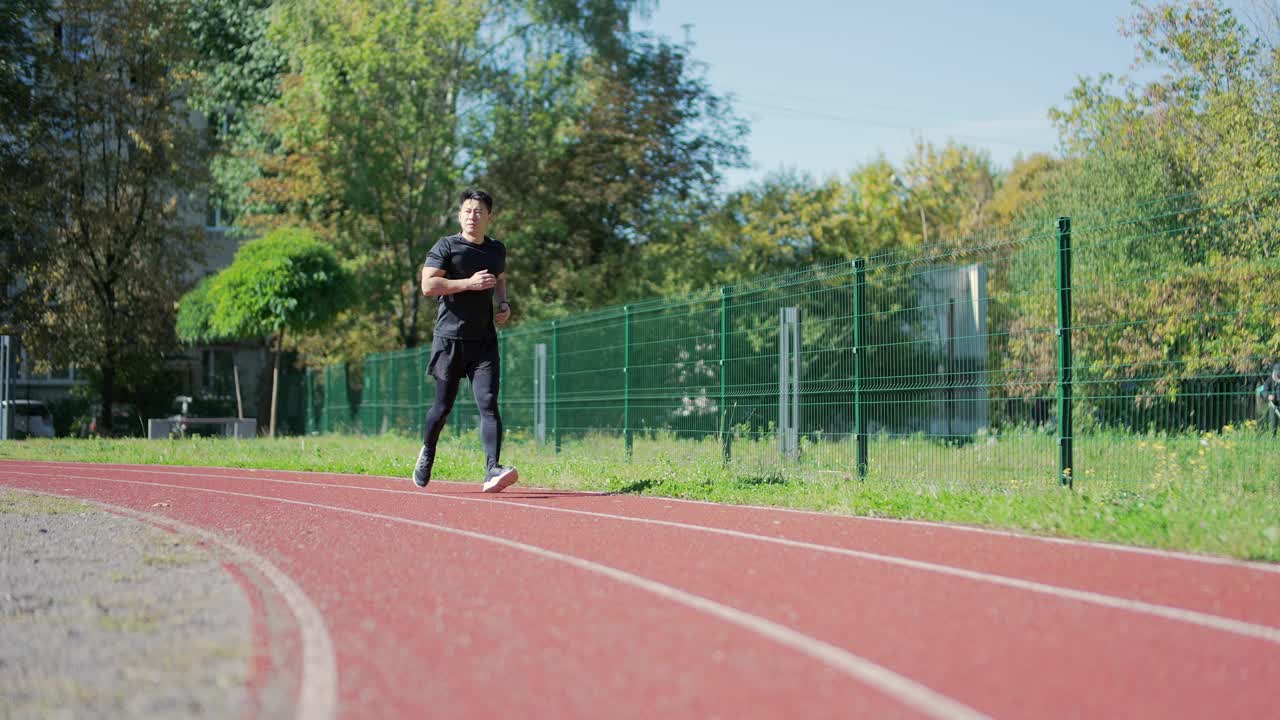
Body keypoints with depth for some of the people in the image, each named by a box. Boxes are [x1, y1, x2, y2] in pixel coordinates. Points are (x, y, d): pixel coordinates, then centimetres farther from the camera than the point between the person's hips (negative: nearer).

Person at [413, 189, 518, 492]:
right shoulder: (446, 247, -4)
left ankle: (493, 470, -20)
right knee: (443, 405, 6)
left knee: (489, 404, -11)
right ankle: (426, 455, 34)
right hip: (450, 339, -3)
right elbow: (428, 285, -14)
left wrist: (504, 303, 11)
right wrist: (469, 283, -19)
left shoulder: (497, 250, 13)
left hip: (485, 340, 3)